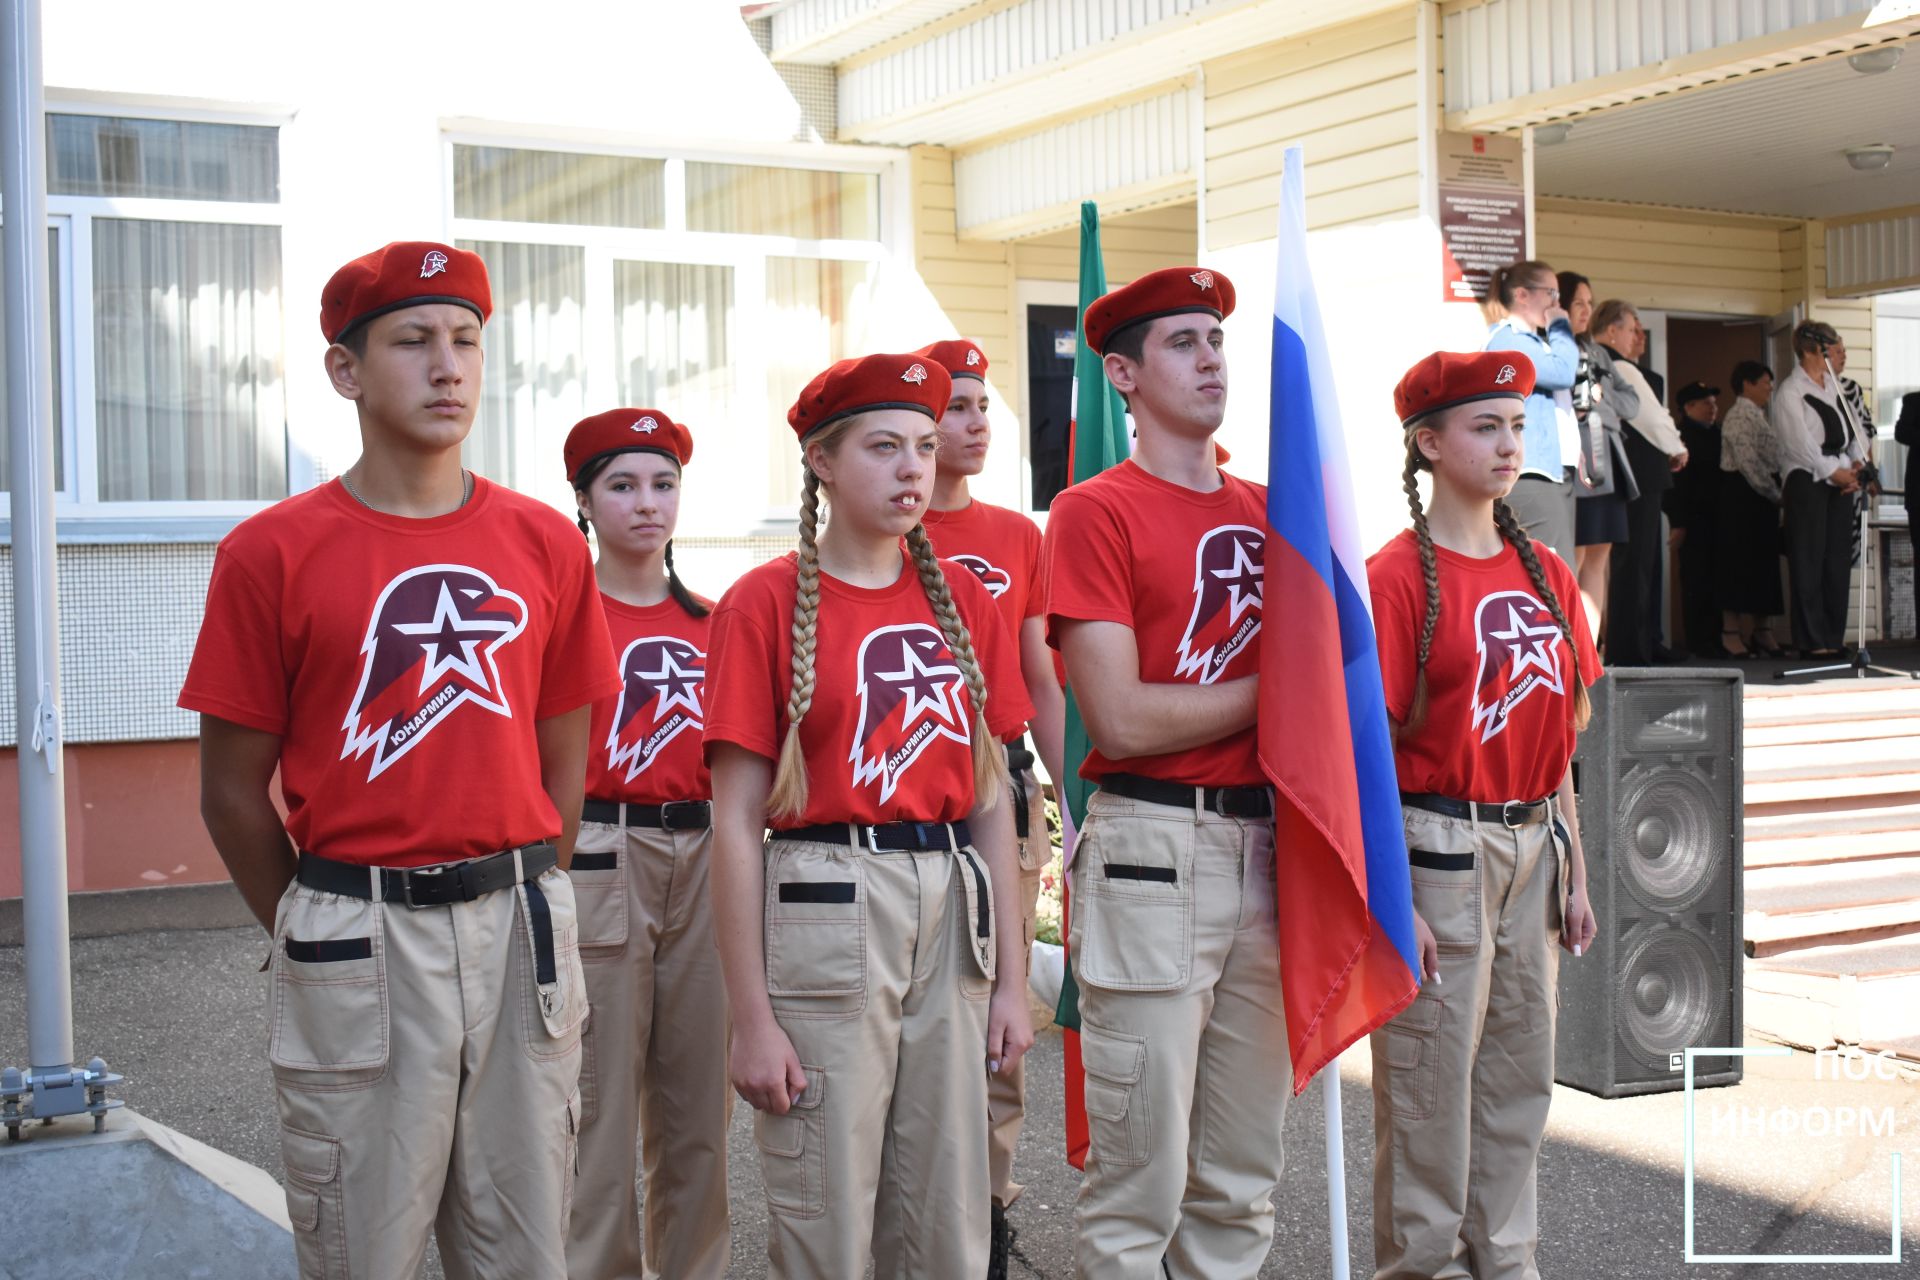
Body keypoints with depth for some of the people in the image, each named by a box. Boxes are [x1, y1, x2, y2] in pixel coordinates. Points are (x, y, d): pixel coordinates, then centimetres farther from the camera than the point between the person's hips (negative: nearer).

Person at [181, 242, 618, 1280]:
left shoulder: (547, 544, 6)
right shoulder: (271, 553, -4)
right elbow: (232, 794, 1)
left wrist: (525, 911, 10)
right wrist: (317, 938, 4)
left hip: (521, 921, 3)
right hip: (360, 941, -3)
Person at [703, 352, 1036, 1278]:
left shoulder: (962, 598, 10)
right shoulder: (765, 602, -3)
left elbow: (990, 800, 11)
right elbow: (737, 822, -6)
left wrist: (1011, 980, 8)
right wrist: (750, 1017, -10)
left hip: (954, 920, 5)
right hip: (825, 915, -4)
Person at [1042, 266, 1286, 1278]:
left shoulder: (1268, 510, 15)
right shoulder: (1095, 512, -5)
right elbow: (1122, 719, -12)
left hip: (1269, 841, 6)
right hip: (1152, 849, -6)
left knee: (1242, 1180, 13)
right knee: (1140, 1183, 0)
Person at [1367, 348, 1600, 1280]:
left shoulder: (1546, 573, 9)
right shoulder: (1399, 577, -11)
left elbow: (1558, 738, 14)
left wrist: (1574, 870, 13)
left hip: (1532, 846, 7)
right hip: (1440, 845, -7)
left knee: (1520, 1072, 14)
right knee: (1432, 1079, 2)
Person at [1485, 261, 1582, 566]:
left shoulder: (1535, 341, 24)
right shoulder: (1507, 339, -8)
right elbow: (1563, 372, -19)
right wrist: (1560, 328, -3)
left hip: (1557, 470, 10)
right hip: (1532, 472, -10)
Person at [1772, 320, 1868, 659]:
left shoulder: (1834, 385, 16)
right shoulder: (1789, 391, -6)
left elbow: (1853, 428, 13)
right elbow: (1800, 443, -12)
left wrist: (1856, 464, -3)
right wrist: (1834, 472, -11)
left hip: (1840, 477, 7)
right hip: (1807, 479, -7)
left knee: (1839, 558, 5)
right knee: (1809, 561, -5)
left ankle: (1834, 636, 10)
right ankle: (1812, 640, -2)